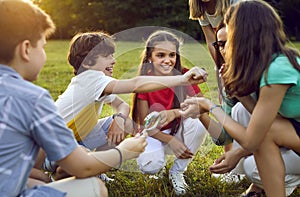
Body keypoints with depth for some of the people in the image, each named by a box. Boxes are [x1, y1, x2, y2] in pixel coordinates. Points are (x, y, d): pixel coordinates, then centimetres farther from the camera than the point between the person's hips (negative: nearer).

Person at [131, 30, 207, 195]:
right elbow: (144, 124, -14)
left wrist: (175, 112, -35)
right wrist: (170, 141, -24)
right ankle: (160, 157, 11)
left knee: (199, 123, -30)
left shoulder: (184, 75, -13)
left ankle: (177, 172, -7)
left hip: (180, 129, 2)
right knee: (150, 166, -31)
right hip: (154, 133, -2)